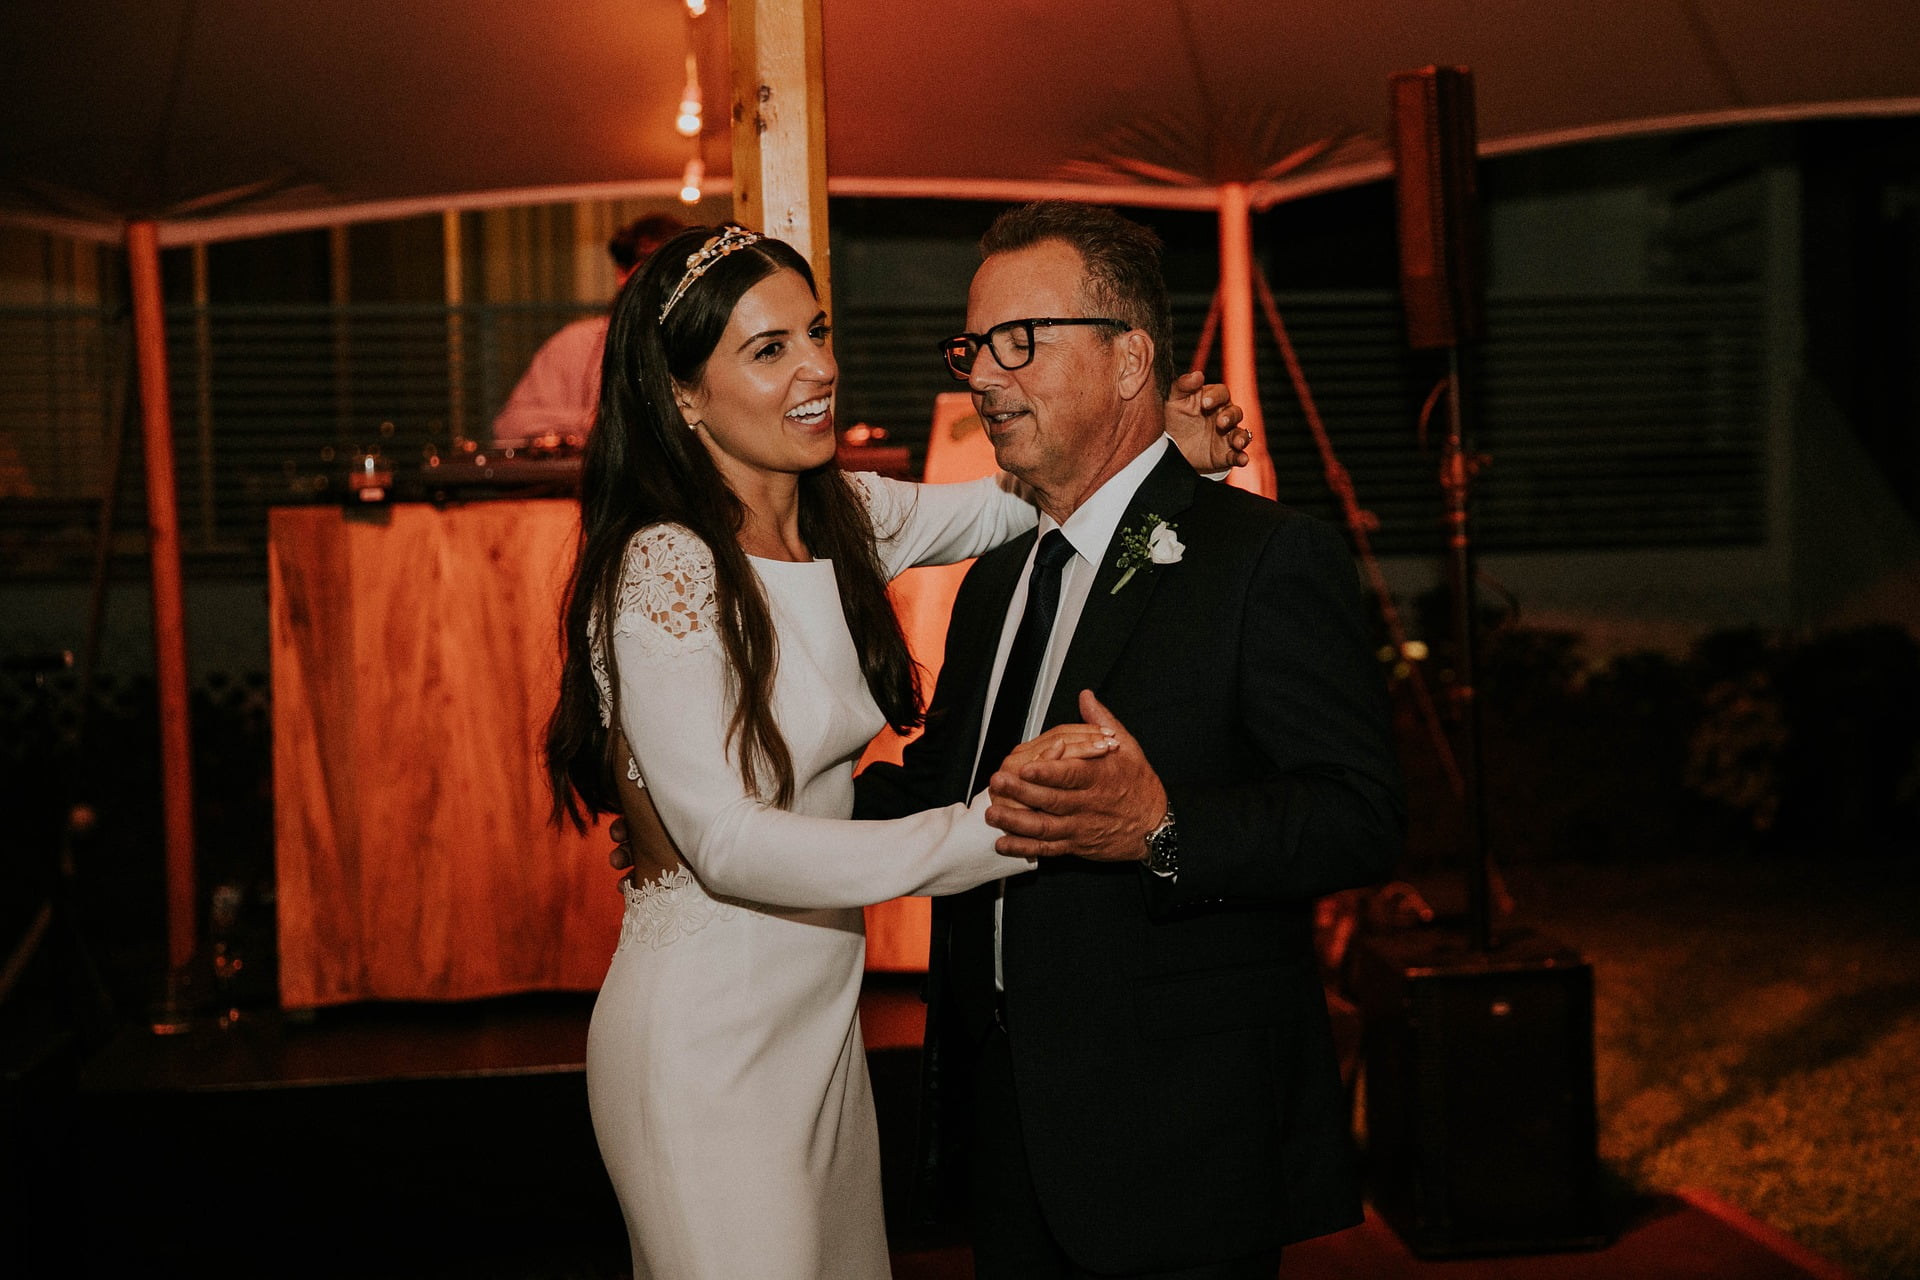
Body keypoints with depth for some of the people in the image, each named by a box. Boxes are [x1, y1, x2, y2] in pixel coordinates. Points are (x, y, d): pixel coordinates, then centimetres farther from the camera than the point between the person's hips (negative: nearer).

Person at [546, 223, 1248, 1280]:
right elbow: (727, 844, -24)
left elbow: (1015, 498, 17)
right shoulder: (662, 569, -20)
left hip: (821, 1011, 8)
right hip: (705, 1035, -7)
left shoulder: (846, 517, 2)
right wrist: (986, 828, -30)